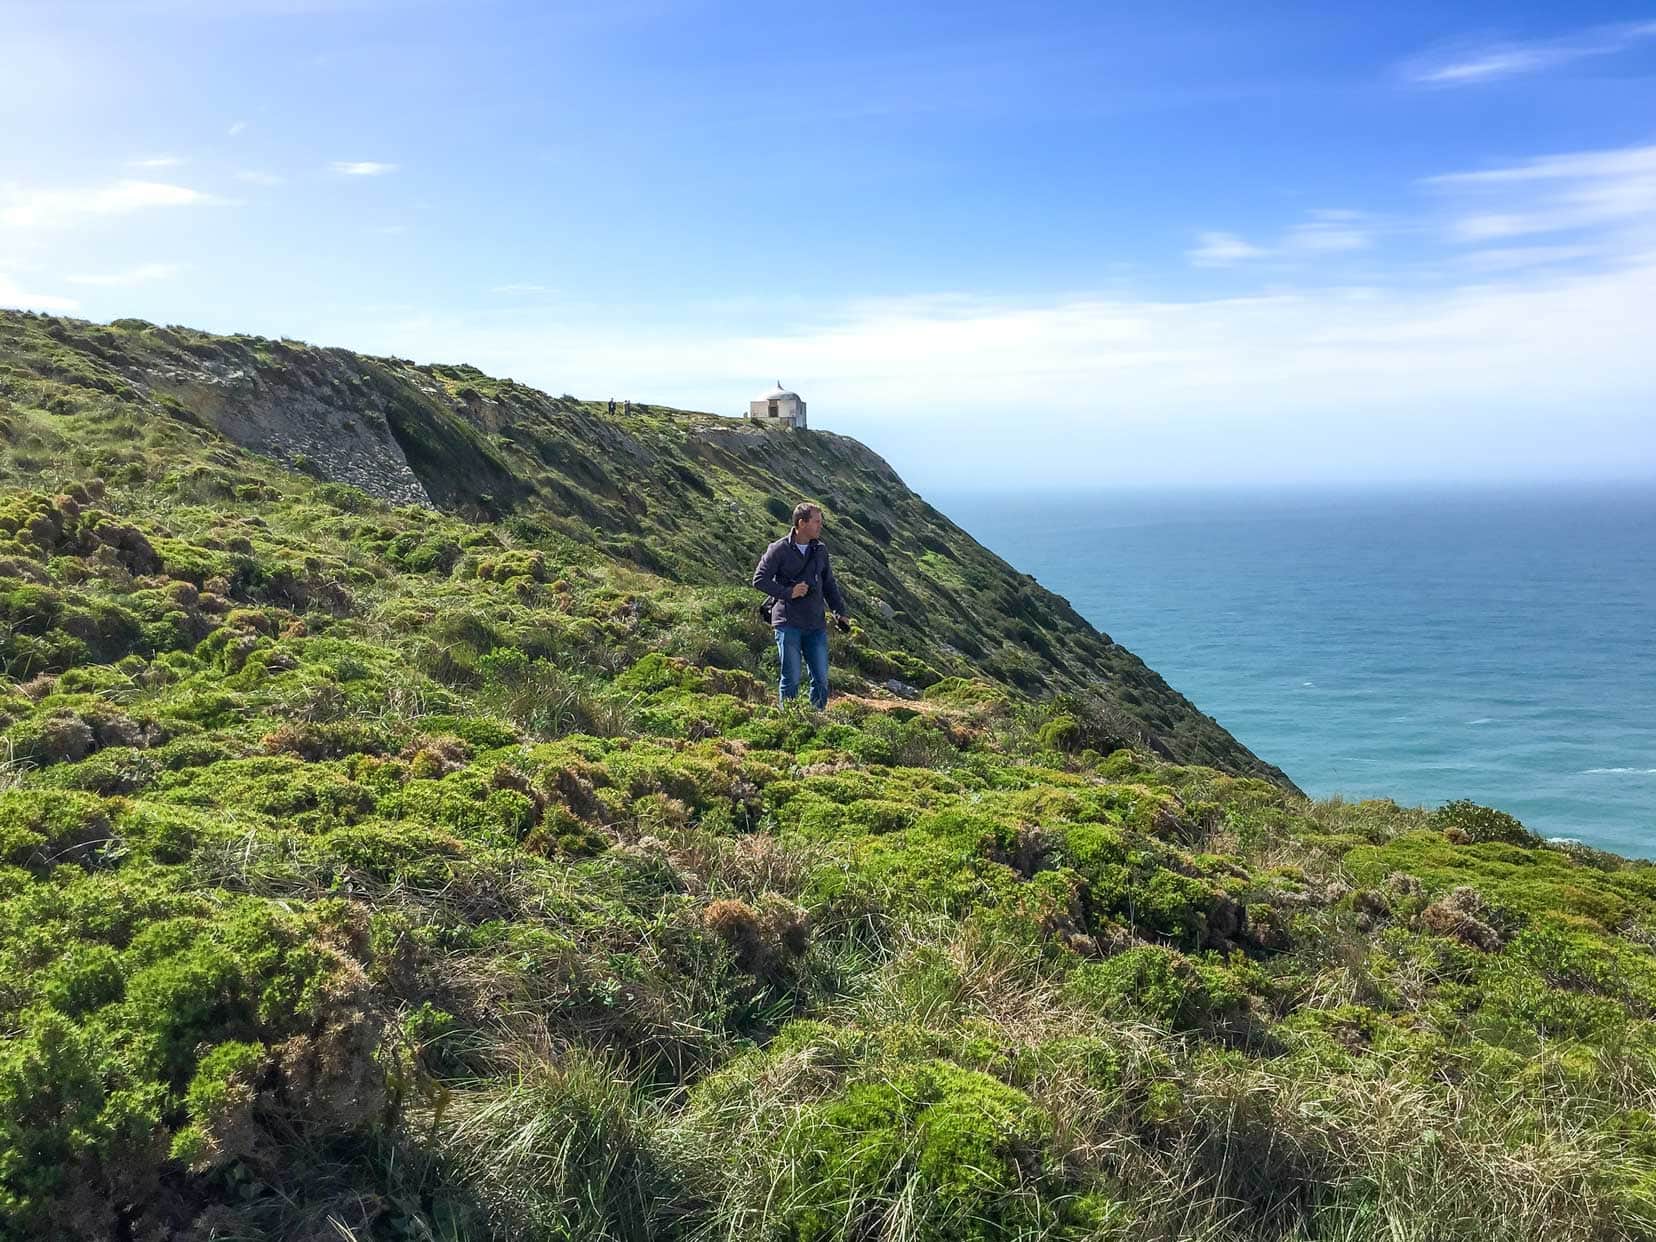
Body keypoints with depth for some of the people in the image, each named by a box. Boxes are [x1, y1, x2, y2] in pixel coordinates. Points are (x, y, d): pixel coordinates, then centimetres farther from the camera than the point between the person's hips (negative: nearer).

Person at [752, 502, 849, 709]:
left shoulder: (820, 550, 11)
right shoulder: (780, 549, -6)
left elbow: (829, 585, 20)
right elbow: (759, 579, -6)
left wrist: (840, 612, 11)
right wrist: (788, 592, -14)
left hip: (816, 624, 5)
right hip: (788, 623, -5)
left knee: (821, 679, 6)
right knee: (791, 678, -1)